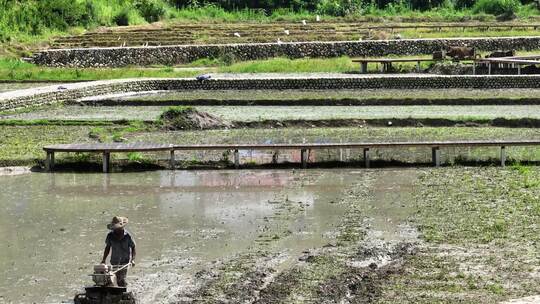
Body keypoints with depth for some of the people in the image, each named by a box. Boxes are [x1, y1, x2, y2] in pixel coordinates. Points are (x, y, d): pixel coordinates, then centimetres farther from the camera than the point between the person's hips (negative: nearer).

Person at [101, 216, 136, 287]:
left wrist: (133, 260, -17)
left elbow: (133, 248, -4)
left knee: (122, 279, -15)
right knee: (118, 279, 4)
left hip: (125, 260, -3)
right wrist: (103, 260, 5)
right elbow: (107, 248, 10)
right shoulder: (110, 235, -3)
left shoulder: (127, 236, -11)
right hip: (114, 261, 3)